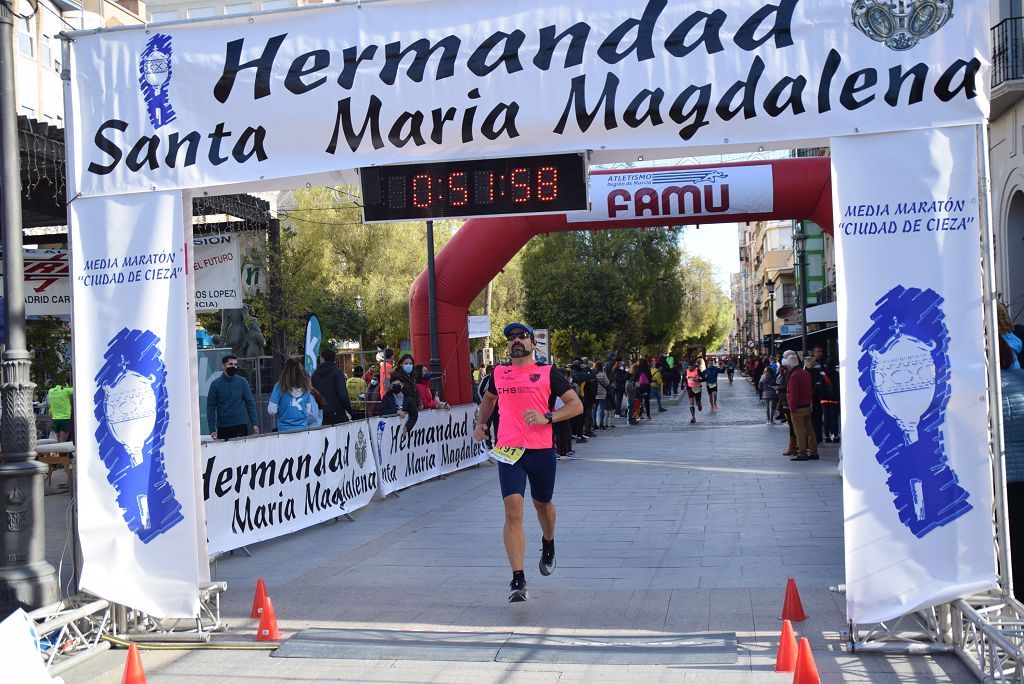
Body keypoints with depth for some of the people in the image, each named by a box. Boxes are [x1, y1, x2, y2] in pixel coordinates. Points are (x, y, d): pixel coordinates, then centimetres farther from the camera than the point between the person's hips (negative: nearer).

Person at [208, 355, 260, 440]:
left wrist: (254, 424, -6)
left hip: (241, 427, 1)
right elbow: (211, 407, -1)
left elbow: (250, 403, 4)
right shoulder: (216, 384, 0)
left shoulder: (242, 382, 4)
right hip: (223, 429, -1)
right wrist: (212, 429, -8)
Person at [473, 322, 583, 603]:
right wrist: (481, 423, 16)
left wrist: (547, 417, -17)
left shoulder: (548, 372, 0)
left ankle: (548, 544, 52)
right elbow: (489, 398, 32)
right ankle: (518, 580, -13)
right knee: (513, 511, -12)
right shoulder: (499, 373, 10)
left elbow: (576, 405, -3)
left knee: (542, 503, 19)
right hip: (508, 452, 1)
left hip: (541, 450, -1)